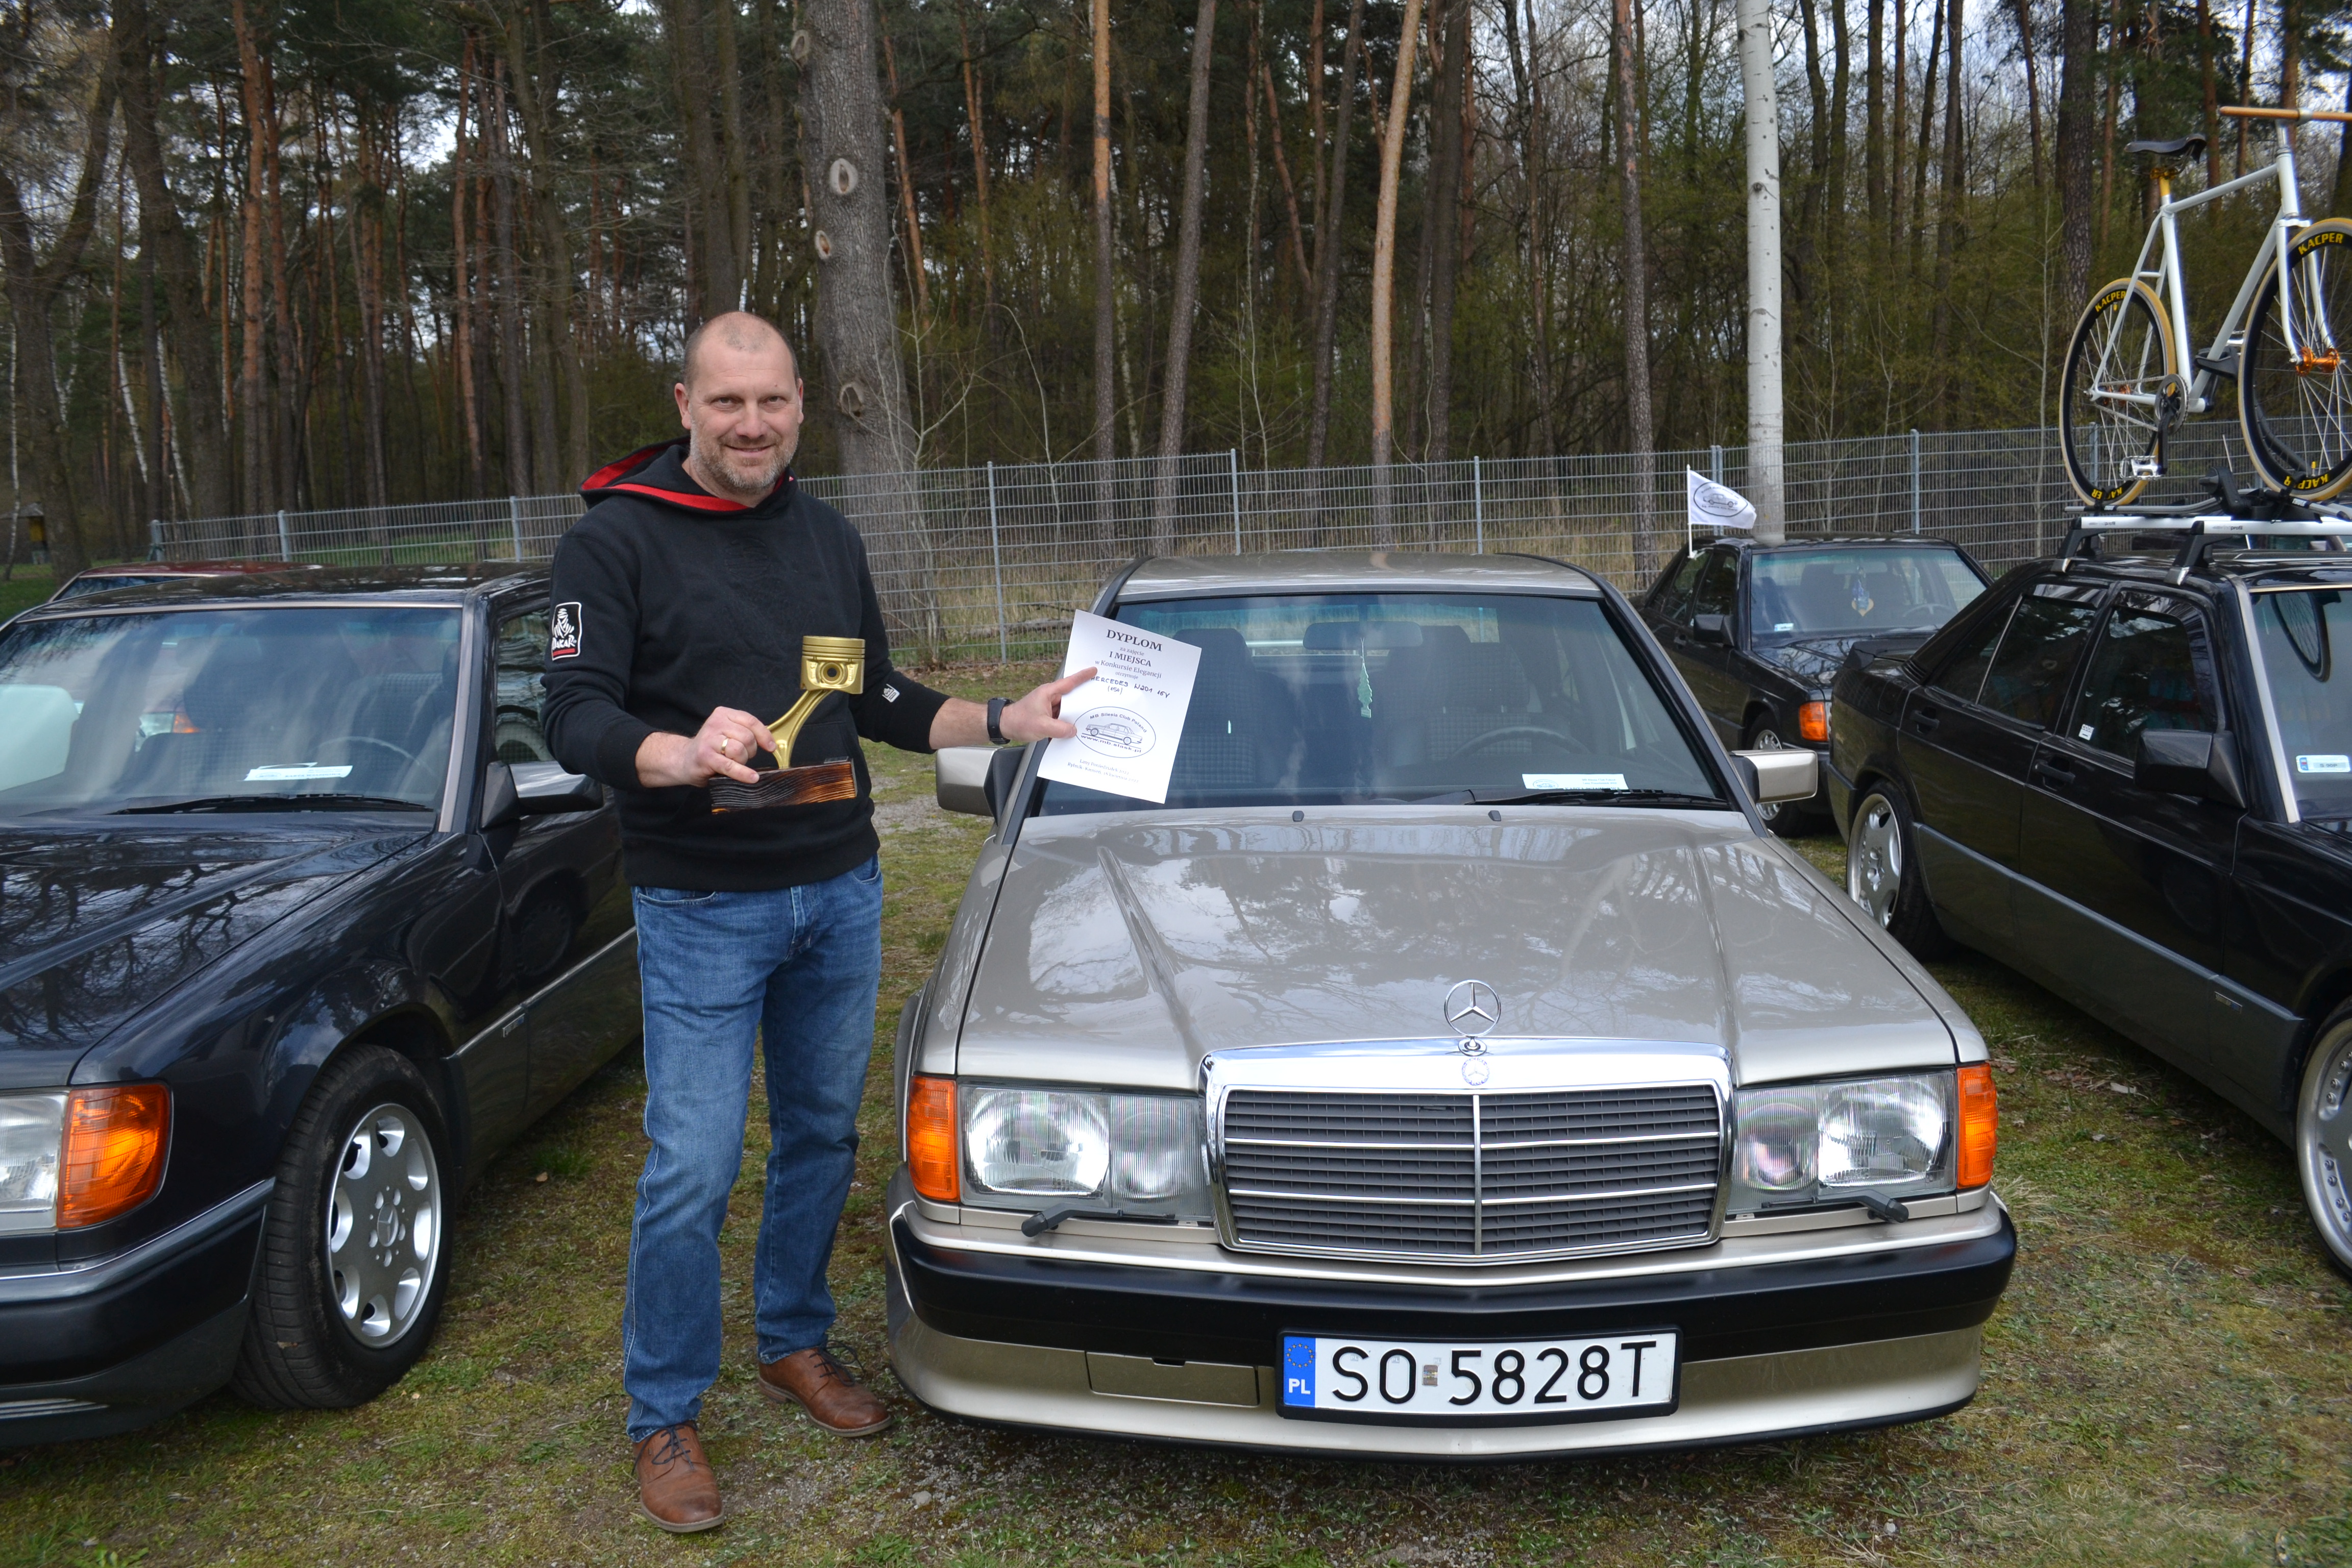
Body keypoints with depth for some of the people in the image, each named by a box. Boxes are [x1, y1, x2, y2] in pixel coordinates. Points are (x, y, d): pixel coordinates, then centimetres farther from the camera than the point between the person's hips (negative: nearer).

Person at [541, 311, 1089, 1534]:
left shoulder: (827, 538, 10)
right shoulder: (617, 538, -9)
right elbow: (574, 716, -16)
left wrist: (1003, 722, 5)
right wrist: (682, 754, -36)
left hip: (841, 888, 6)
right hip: (701, 908, -6)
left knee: (823, 1134, 15)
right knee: (693, 1167, -3)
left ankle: (794, 1344, 35)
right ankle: (664, 1419, 15)